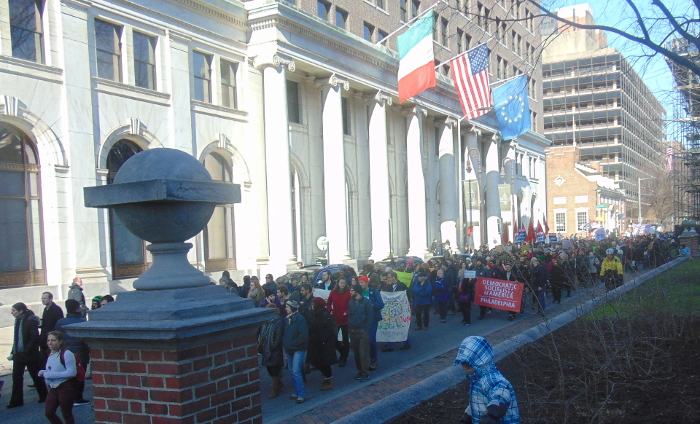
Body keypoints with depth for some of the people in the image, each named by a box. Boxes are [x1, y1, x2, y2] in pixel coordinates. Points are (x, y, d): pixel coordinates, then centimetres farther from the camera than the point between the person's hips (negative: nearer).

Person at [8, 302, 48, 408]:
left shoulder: (31, 320, -17)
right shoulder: (18, 320, 8)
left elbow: (34, 338, -19)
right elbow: (16, 337, 15)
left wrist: (26, 351, -22)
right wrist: (13, 352, 10)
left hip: (29, 355, -7)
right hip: (18, 354, 8)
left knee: (36, 376, 7)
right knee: (16, 377, 6)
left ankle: (43, 396, 23)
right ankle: (16, 400, 12)